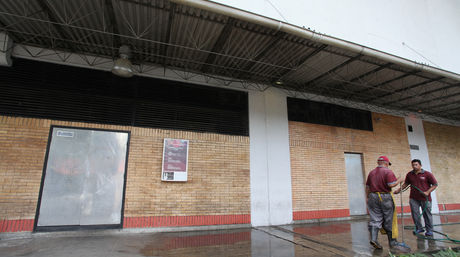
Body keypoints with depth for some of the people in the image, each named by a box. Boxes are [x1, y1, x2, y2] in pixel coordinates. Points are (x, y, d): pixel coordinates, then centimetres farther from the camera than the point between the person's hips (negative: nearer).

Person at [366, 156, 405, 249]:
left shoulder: (371, 173, 11)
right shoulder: (388, 171, -5)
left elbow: (367, 187, 13)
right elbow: (391, 184, -16)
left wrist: (368, 197, 21)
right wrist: (399, 181, 2)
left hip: (373, 197, 4)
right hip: (385, 197, -4)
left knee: (375, 219, 2)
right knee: (389, 221, 9)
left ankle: (373, 239, -12)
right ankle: (392, 241, 21)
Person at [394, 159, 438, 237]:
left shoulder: (427, 174, -5)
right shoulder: (409, 174, 6)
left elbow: (435, 184, -1)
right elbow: (406, 183, 17)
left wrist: (427, 192, -12)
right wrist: (399, 190, 7)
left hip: (425, 198, -3)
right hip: (413, 198, 3)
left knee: (427, 214, 5)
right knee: (415, 213, 2)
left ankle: (429, 230, 19)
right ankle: (419, 228, 17)